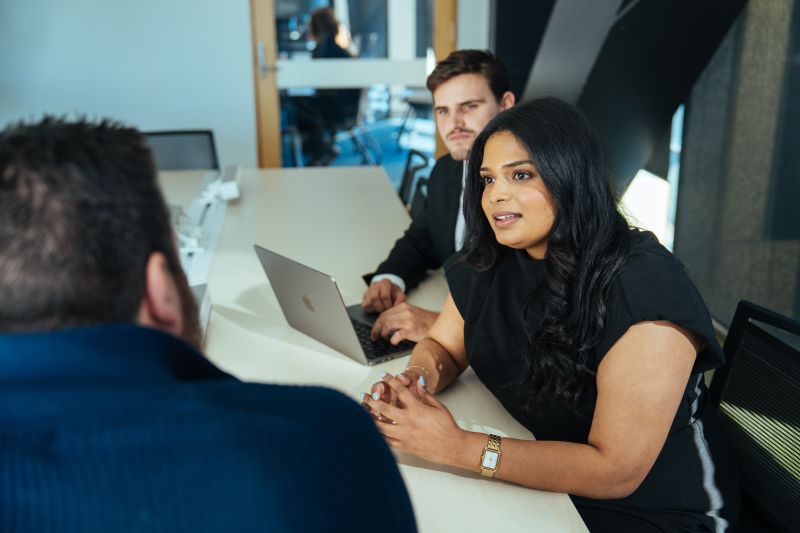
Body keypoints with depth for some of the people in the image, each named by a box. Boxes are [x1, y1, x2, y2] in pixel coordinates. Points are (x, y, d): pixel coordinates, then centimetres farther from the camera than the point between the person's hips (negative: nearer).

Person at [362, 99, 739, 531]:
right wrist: (415, 382, -17)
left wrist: (457, 446, -32)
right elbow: (442, 347, 8)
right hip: (535, 488, 6)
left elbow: (616, 471, -27)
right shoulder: (488, 262, -6)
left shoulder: (644, 286, -26)